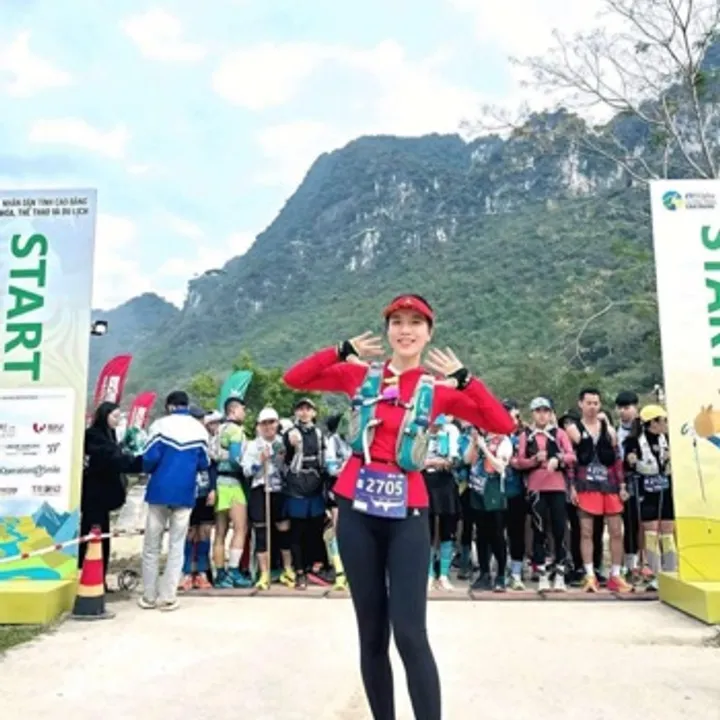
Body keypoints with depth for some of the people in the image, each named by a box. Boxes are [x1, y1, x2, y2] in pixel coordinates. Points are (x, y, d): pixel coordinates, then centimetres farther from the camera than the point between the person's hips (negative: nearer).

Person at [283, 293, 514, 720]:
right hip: (357, 510, 2)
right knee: (371, 634, 12)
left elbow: (503, 425, -4)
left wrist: (463, 377, -11)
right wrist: (344, 350, -6)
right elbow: (294, 379, 3)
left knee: (410, 633, -8)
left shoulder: (440, 390, 2)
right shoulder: (360, 375, 6)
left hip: (407, 514, -2)